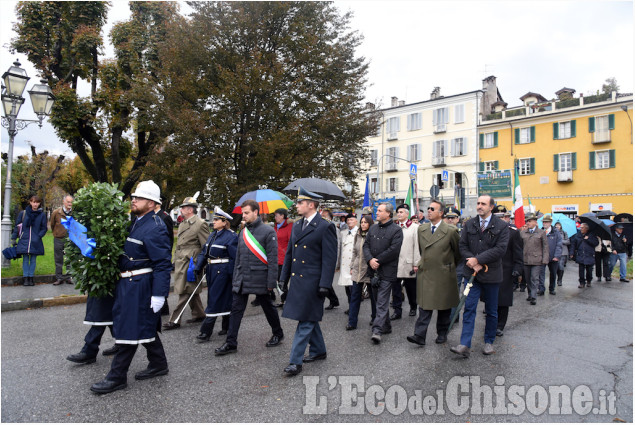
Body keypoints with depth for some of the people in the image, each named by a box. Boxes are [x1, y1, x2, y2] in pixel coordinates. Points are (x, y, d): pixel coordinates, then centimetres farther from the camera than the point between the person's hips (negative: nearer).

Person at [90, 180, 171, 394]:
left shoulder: (155, 228, -18)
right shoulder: (136, 222, 10)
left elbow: (163, 264, -21)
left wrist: (159, 294, -23)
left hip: (139, 286, -10)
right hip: (128, 283, 10)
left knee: (129, 328, 0)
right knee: (144, 326, 18)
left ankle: (117, 377, 13)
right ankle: (158, 364, 32)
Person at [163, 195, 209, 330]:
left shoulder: (200, 224, -10)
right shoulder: (182, 224, 16)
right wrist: (175, 261, 19)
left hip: (190, 263, -9)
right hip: (181, 262, 9)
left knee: (184, 292, -4)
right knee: (192, 291, 16)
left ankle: (174, 320, 1)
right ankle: (199, 314, 27)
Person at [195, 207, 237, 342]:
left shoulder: (231, 237, -11)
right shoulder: (212, 235, 12)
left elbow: (235, 258, -13)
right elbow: (204, 253, 13)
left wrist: (233, 275, -15)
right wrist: (198, 268, 3)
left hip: (222, 272, -7)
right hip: (211, 272, 7)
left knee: (214, 300, -4)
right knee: (224, 300, 16)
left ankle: (206, 331, 2)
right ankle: (227, 326, 28)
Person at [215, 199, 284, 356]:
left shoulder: (268, 231, -10)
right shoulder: (243, 232, 10)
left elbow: (273, 259, -12)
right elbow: (238, 257, 16)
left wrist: (271, 282, -14)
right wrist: (235, 278, 14)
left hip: (259, 278, -5)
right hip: (241, 279, 6)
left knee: (268, 307, 10)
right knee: (236, 309, 3)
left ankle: (278, 334, 32)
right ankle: (231, 343, 11)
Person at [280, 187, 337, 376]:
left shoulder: (325, 227, -11)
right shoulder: (297, 225, 12)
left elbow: (330, 258, -13)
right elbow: (289, 253, 17)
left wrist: (325, 285, -17)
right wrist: (284, 278, 14)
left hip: (312, 282, -8)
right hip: (297, 280, 8)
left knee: (306, 321, -2)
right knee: (309, 319, 18)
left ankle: (295, 361, 5)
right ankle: (318, 351, 34)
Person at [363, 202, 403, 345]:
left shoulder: (396, 230, -6)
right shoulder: (373, 228, 13)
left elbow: (393, 250, -14)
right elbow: (366, 245, 9)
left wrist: (378, 260, -12)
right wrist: (370, 260, -8)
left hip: (387, 271, -6)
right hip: (373, 270, 7)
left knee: (382, 301, -9)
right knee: (380, 300, 15)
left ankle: (377, 330, -11)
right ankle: (386, 326, 28)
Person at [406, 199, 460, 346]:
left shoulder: (451, 231, -9)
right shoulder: (421, 229, 6)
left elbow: (458, 252, 3)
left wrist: (450, 266, 9)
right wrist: (420, 264, 9)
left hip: (443, 275, -3)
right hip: (425, 273, 3)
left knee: (444, 307, 11)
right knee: (425, 306, 1)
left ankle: (442, 334, 27)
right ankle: (420, 335, 0)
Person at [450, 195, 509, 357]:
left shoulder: (501, 226, -4)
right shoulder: (469, 224, 6)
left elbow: (500, 249, -13)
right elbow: (462, 245, 3)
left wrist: (478, 260, -17)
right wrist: (471, 262, -13)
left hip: (491, 274, -1)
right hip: (472, 272, 2)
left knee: (491, 311, 11)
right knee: (469, 309, -4)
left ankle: (489, 341, 27)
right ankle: (465, 345, -6)